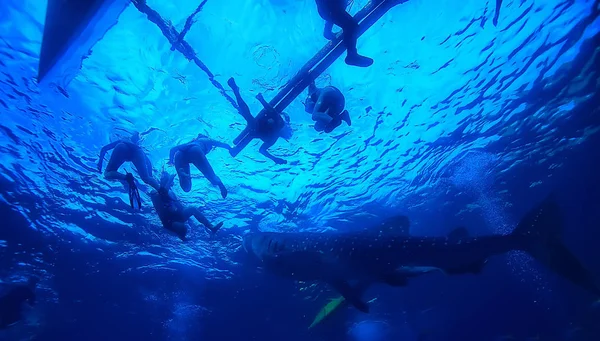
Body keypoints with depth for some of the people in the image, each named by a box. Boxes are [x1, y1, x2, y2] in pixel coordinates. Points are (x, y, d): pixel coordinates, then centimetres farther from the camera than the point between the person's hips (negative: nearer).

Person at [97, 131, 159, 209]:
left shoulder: (121, 142, 47)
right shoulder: (138, 147, 46)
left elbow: (104, 149, 34)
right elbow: (148, 162, 34)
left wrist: (100, 162, 32)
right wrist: (150, 176, 35)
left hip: (122, 148, -1)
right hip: (136, 151, 1)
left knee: (108, 174, 1)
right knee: (146, 178, -5)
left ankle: (127, 177, -30)